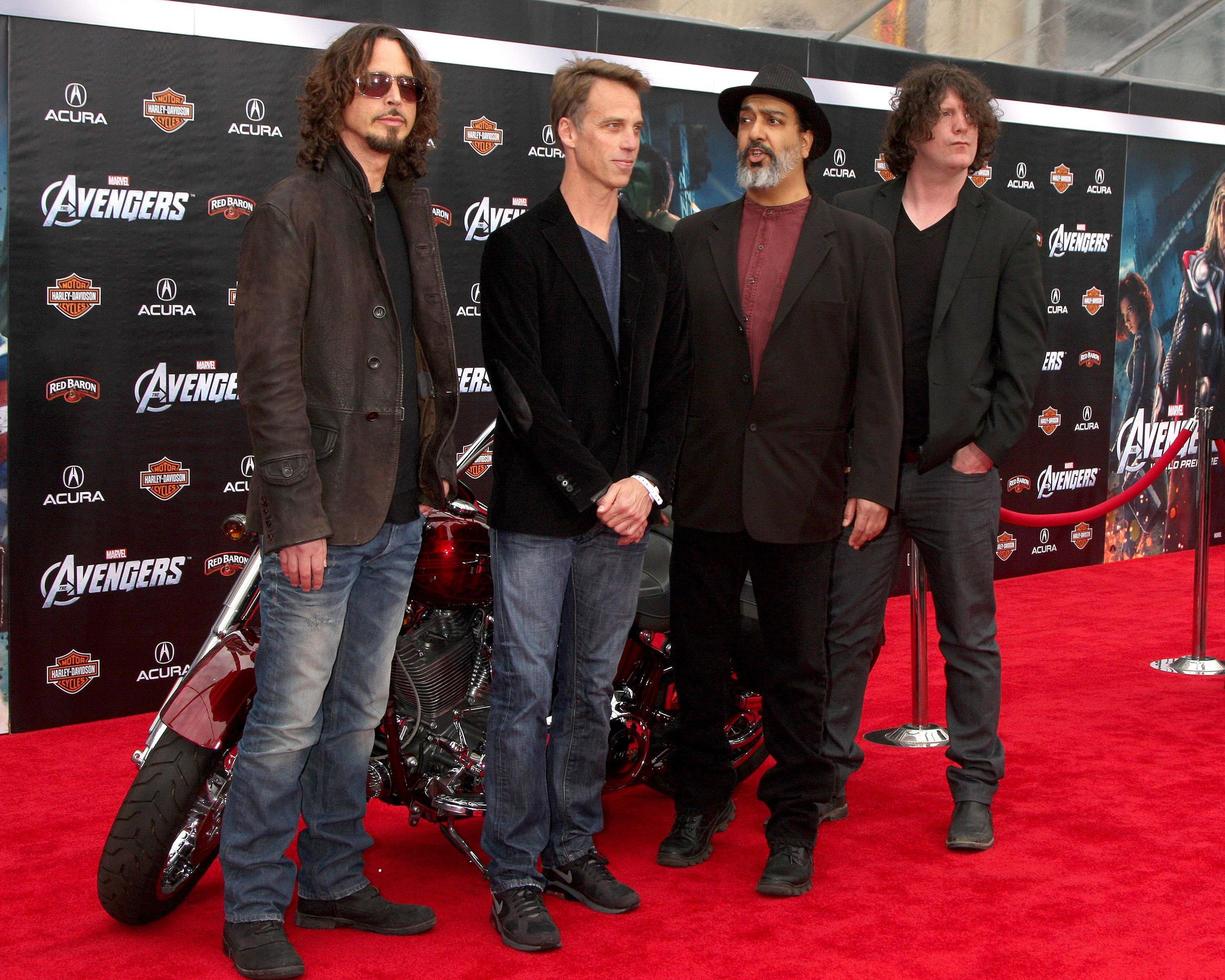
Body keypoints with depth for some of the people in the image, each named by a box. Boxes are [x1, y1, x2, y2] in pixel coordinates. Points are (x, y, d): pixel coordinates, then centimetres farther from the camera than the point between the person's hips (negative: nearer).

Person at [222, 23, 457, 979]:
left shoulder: (411, 207, 13)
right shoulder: (294, 209, -9)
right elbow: (269, 371, -14)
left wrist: (438, 461, 8)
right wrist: (298, 514, -18)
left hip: (398, 508, 7)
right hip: (324, 516, -7)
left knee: (357, 715, 16)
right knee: (289, 721, 0)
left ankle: (334, 883, 29)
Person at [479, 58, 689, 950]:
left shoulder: (657, 253, 12)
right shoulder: (519, 248, -4)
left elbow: (672, 383, 9)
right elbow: (524, 391, -11)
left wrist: (647, 485, -4)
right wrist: (598, 489, -14)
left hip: (623, 509, 5)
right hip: (538, 510, -5)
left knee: (591, 691, 12)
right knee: (525, 694, 0)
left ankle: (574, 852, 23)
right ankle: (514, 879, 8)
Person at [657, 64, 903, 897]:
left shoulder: (859, 243, 2)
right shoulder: (693, 240, 7)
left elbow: (879, 374, -2)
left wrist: (874, 483, -10)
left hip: (800, 494, -2)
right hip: (705, 488, 2)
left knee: (797, 671, 6)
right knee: (699, 659, 13)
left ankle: (793, 827, 19)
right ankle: (702, 803, 30)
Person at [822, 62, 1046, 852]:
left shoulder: (1009, 232, 4)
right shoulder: (851, 217, 4)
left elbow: (1023, 354, 1)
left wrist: (988, 445, -7)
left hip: (959, 468, 0)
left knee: (971, 639, 7)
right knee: (847, 630, 7)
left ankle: (975, 793, 17)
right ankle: (829, 772, 20)